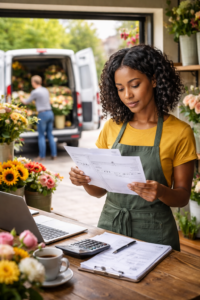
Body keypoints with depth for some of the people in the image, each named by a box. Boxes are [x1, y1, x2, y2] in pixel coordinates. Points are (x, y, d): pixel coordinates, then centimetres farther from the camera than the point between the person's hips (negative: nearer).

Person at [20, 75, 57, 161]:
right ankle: (54, 154, 12)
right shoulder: (46, 90, 11)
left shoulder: (35, 92, -10)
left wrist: (22, 99, 26)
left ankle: (42, 156, 5)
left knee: (41, 136, 2)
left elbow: (27, 102, 4)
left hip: (43, 114, -7)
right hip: (50, 113, 7)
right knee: (50, 135, 12)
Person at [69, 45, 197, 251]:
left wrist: (160, 192, -22)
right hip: (109, 225, 2)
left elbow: (182, 197, -2)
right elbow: (100, 189, 9)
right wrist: (84, 181, -11)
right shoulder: (112, 128, 5)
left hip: (153, 233, -2)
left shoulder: (179, 132, -5)